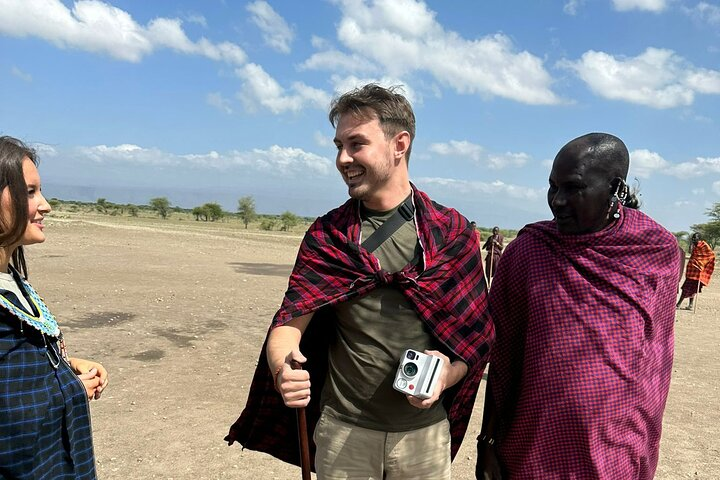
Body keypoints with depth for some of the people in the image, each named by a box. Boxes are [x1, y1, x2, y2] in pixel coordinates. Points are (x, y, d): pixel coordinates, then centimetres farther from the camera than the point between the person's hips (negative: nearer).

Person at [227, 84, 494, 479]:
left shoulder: (453, 233, -5)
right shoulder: (327, 236, -2)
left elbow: (476, 332, -1)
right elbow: (290, 322, -9)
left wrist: (448, 374, -19)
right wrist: (283, 369, -29)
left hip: (424, 433, 0)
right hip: (343, 431, 1)